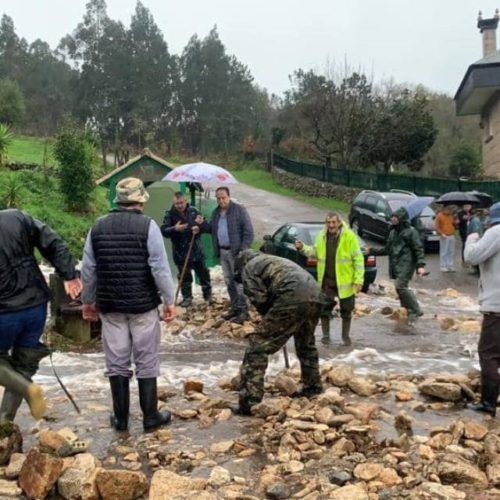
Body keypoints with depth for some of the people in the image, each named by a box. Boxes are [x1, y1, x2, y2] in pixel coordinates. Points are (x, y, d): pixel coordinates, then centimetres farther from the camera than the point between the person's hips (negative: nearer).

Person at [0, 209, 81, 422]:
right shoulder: (18, 217, -2)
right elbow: (53, 244, -6)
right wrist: (69, 275, -5)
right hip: (36, 306, 4)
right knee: (22, 365, 15)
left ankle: (28, 388, -7)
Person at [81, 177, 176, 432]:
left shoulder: (98, 227, 5)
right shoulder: (147, 225, -8)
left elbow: (88, 269, 8)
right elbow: (159, 267, -12)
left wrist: (88, 301, 18)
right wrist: (169, 300, -5)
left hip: (110, 305, 4)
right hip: (143, 304, -3)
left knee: (116, 361, 10)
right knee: (146, 362, 6)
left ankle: (120, 417, 17)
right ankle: (151, 416, 13)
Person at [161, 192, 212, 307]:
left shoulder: (193, 211, 1)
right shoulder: (170, 214, -7)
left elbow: (207, 227, 2)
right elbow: (164, 231, -15)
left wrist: (199, 227, -20)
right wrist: (174, 229, -34)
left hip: (196, 250, 3)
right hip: (180, 252, -3)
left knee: (204, 273, 13)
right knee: (185, 276, 4)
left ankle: (208, 295, 28)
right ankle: (187, 298, 18)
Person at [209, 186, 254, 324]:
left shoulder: (239, 210, -7)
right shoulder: (215, 213, 13)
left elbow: (248, 231, -11)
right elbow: (213, 231, 20)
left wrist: (243, 250, -17)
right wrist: (216, 250, 10)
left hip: (235, 252, -7)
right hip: (222, 252, 7)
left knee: (239, 282, -6)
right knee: (229, 282, 12)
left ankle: (243, 310, 0)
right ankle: (234, 308, 22)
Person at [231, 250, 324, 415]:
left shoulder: (248, 268, 16)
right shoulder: (275, 260, 39)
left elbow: (260, 299, 3)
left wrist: (270, 321, 19)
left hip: (292, 299, -8)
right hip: (315, 296, 8)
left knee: (258, 347, -1)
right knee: (306, 344, 32)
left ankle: (248, 402, -4)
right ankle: (312, 387, 44)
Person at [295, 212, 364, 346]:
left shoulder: (349, 236, -13)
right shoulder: (321, 236, 1)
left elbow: (358, 259, -11)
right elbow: (315, 252, 16)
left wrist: (358, 280, -15)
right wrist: (303, 248, -2)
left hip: (344, 281, -3)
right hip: (326, 281, 3)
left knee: (346, 310, 10)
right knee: (324, 308, 8)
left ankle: (345, 335, 27)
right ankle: (325, 335, 23)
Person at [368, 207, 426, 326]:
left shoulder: (411, 232, -6)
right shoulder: (393, 232, 17)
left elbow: (419, 249, -10)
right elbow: (387, 249, 26)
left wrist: (420, 265, -21)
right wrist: (372, 251, 20)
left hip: (406, 264, -8)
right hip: (396, 265, 8)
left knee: (400, 286, -20)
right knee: (402, 288, 8)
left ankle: (415, 310, -11)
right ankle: (409, 314, 19)